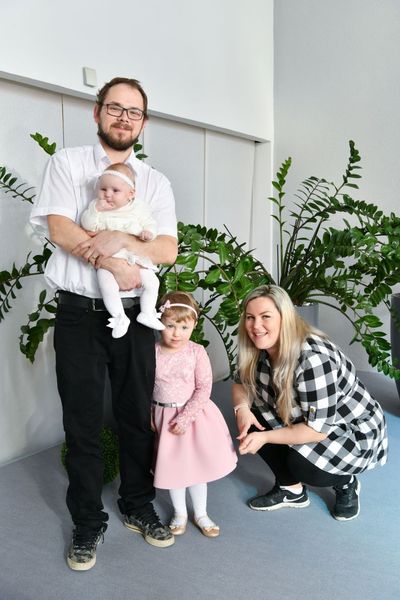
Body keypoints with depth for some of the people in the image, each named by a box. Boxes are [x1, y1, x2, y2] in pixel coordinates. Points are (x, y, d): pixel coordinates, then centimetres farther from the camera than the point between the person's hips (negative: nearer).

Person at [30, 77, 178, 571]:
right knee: (82, 421, 7)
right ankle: (87, 523, 25)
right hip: (79, 312, -2)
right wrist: (115, 265, -16)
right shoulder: (67, 162, 5)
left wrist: (120, 240, -19)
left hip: (134, 313, 2)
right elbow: (59, 229, -9)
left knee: (137, 416, 11)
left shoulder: (156, 182, 10)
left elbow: (168, 250, -2)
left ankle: (138, 507, 32)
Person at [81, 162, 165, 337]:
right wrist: (96, 209, -20)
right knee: (107, 285, -24)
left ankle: (147, 313, 14)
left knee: (152, 282, -5)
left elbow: (150, 223, 7)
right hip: (108, 260, -1)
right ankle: (119, 317, -7)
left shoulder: (138, 207, 3)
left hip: (137, 258, 2)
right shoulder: (96, 206, 3)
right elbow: (87, 225, -6)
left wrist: (148, 232, -15)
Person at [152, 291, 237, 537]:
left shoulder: (196, 352, -14)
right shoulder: (152, 353, -11)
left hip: (193, 414, -1)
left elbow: (204, 388, -14)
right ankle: (180, 513, 38)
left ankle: (201, 514, 36)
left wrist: (185, 418, -18)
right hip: (164, 417, 1)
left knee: (196, 466, 13)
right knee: (172, 468, 15)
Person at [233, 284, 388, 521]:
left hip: (355, 432, -7)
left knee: (301, 464, -31)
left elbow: (319, 428, -31)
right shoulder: (259, 349, -11)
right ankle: (292, 490, 6)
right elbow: (241, 384, 4)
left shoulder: (313, 358, -34)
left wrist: (264, 437, -29)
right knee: (253, 416, -11)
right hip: (305, 422, 7)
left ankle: (346, 482, 4)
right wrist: (242, 407, -18)